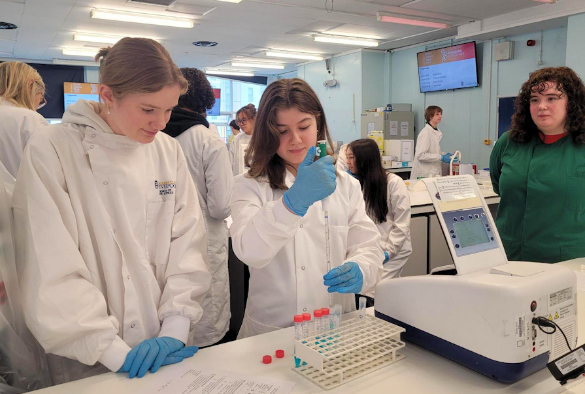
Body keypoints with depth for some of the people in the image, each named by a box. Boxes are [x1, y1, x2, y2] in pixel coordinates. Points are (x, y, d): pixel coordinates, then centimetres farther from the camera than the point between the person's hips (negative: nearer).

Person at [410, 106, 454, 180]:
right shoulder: (425, 133, -14)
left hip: (434, 173, 8)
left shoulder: (438, 132, 12)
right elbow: (420, 155, -21)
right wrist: (441, 157, -19)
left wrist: (444, 155, 6)